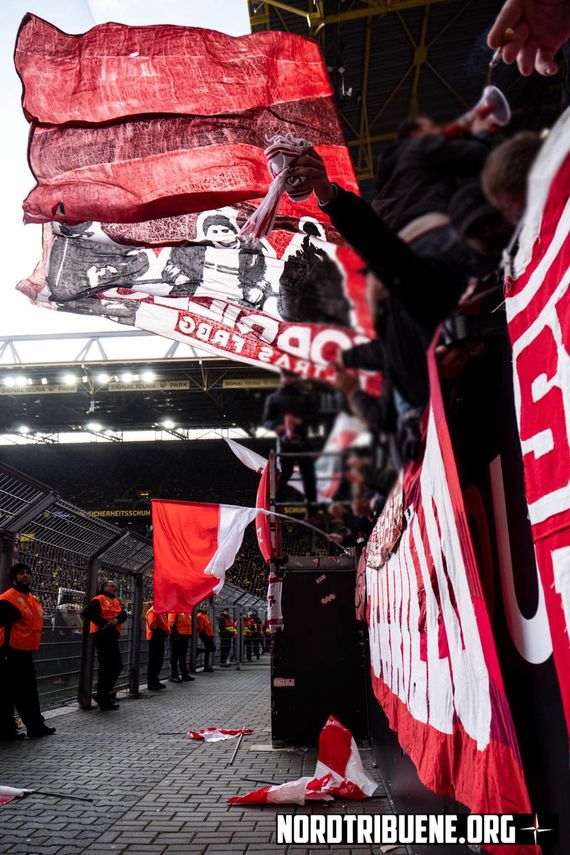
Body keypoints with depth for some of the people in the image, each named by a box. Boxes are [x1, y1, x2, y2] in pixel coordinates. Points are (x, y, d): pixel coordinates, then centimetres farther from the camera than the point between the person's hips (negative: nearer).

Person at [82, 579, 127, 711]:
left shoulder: (116, 601, 18)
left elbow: (123, 615, 6)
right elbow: (86, 613, -19)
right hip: (103, 636, -9)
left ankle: (103, 694, 21)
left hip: (112, 636, 9)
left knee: (117, 666, 12)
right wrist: (104, 623, -19)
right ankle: (103, 698, 0)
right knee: (106, 667, -7)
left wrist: (117, 620, -17)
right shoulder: (99, 600, -6)